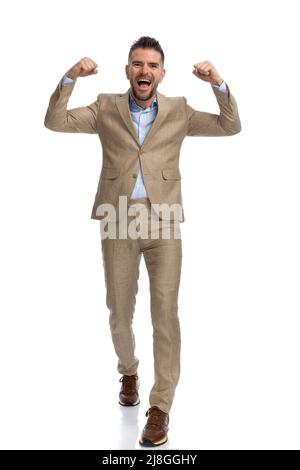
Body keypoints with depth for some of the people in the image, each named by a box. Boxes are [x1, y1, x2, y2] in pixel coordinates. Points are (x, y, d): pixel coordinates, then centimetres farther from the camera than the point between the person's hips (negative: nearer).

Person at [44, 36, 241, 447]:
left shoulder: (178, 111, 8)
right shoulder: (106, 108, 8)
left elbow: (231, 126, 6)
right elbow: (55, 122, 2)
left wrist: (218, 84, -8)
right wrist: (70, 78, -12)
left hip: (163, 223, -1)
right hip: (119, 224, 1)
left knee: (165, 314, -5)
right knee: (119, 313, 12)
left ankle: (160, 406, 5)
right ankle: (129, 370, 41)